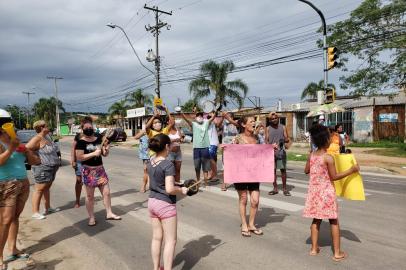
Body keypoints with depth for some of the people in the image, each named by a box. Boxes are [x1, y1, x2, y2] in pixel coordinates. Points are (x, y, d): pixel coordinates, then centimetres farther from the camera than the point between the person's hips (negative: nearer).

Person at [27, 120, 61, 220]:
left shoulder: (47, 136, 8)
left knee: (47, 188, 17)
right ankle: (35, 212, 6)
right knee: (39, 189, -1)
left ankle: (48, 208, 29)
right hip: (42, 168, -9)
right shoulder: (37, 138, -18)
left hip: (51, 168, 9)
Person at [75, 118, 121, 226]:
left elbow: (104, 154, 10)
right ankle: (91, 217, 20)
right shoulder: (81, 142, -9)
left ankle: (109, 213, 25)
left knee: (106, 192, 10)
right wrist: (94, 153, -22)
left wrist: (106, 150, -12)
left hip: (100, 169, 5)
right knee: (90, 196, 6)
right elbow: (79, 157, -18)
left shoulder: (99, 139, 5)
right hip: (88, 171, -5)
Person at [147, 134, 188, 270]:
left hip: (152, 202, 8)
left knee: (156, 237, 20)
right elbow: (169, 189, -27)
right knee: (170, 240, 6)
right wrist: (181, 190, -8)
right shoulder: (168, 165, -21)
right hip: (166, 205, -8)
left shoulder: (150, 163, 3)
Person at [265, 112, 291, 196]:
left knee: (283, 169, -1)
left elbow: (287, 139, 4)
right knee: (273, 170, 6)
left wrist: (284, 140, -19)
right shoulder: (268, 129, 8)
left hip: (281, 151, -1)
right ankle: (275, 188, 16)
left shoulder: (283, 127, 6)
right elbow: (266, 140, 4)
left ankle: (284, 188, 8)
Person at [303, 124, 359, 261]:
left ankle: (314, 248, 22)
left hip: (314, 190, 6)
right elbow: (334, 177, -13)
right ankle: (337, 252, 16)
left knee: (316, 219, 16)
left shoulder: (311, 155, -1)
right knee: (334, 221, 8)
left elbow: (306, 171, 11)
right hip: (326, 191, -5)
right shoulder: (328, 158, -18)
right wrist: (351, 170, -9)